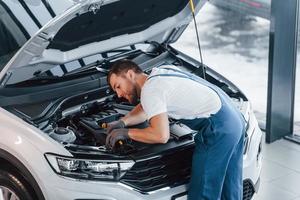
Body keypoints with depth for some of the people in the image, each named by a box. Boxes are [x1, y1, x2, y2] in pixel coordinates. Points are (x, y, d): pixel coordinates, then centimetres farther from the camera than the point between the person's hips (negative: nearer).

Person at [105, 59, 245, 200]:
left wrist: (127, 133, -6)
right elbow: (145, 109, 28)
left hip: (218, 129, -10)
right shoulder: (158, 72, 18)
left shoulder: (150, 90, -11)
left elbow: (161, 135, -19)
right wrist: (123, 122, 12)